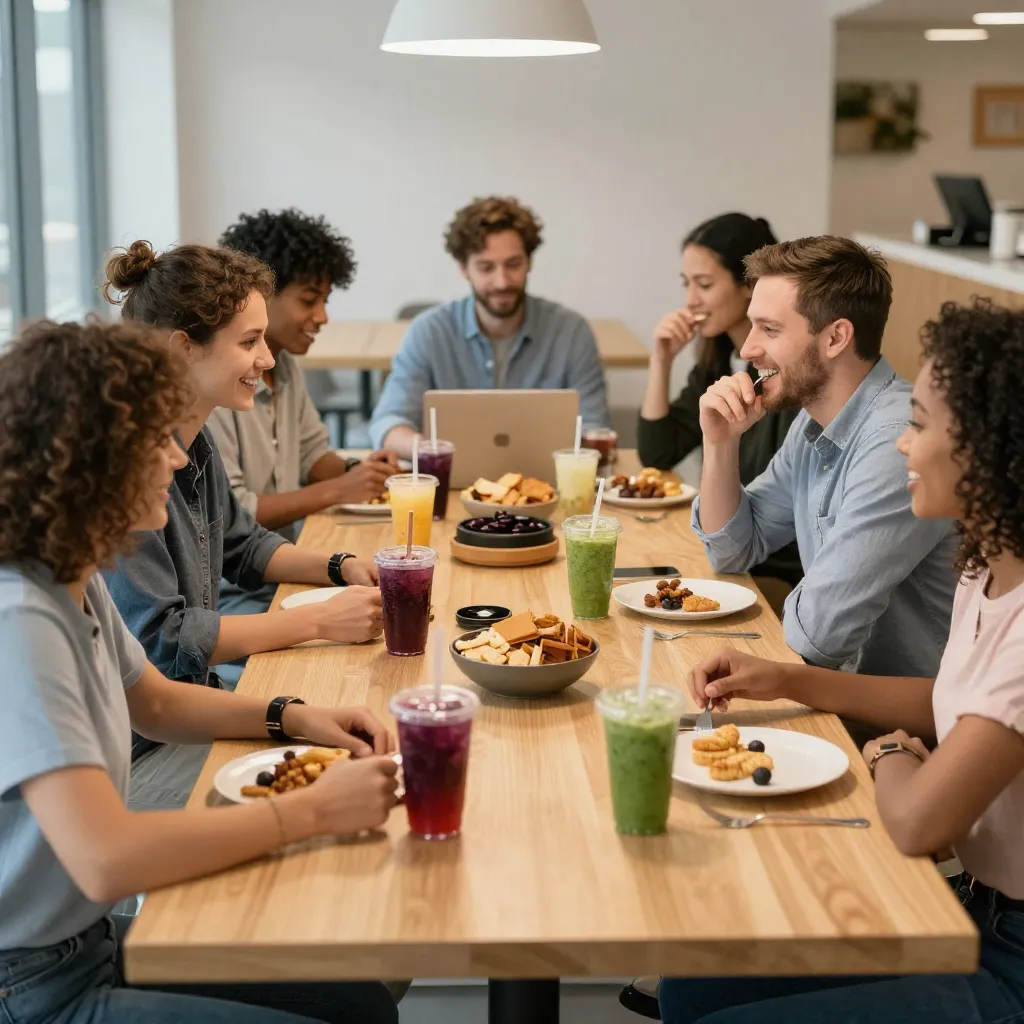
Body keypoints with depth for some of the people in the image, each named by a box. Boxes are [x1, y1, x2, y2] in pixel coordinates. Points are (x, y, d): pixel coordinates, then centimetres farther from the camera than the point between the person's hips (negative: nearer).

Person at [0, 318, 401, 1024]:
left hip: (92, 938, 9)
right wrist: (312, 811, -26)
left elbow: (156, 703, 20)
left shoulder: (73, 579, 2)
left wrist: (294, 717, 3)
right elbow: (105, 858, -34)